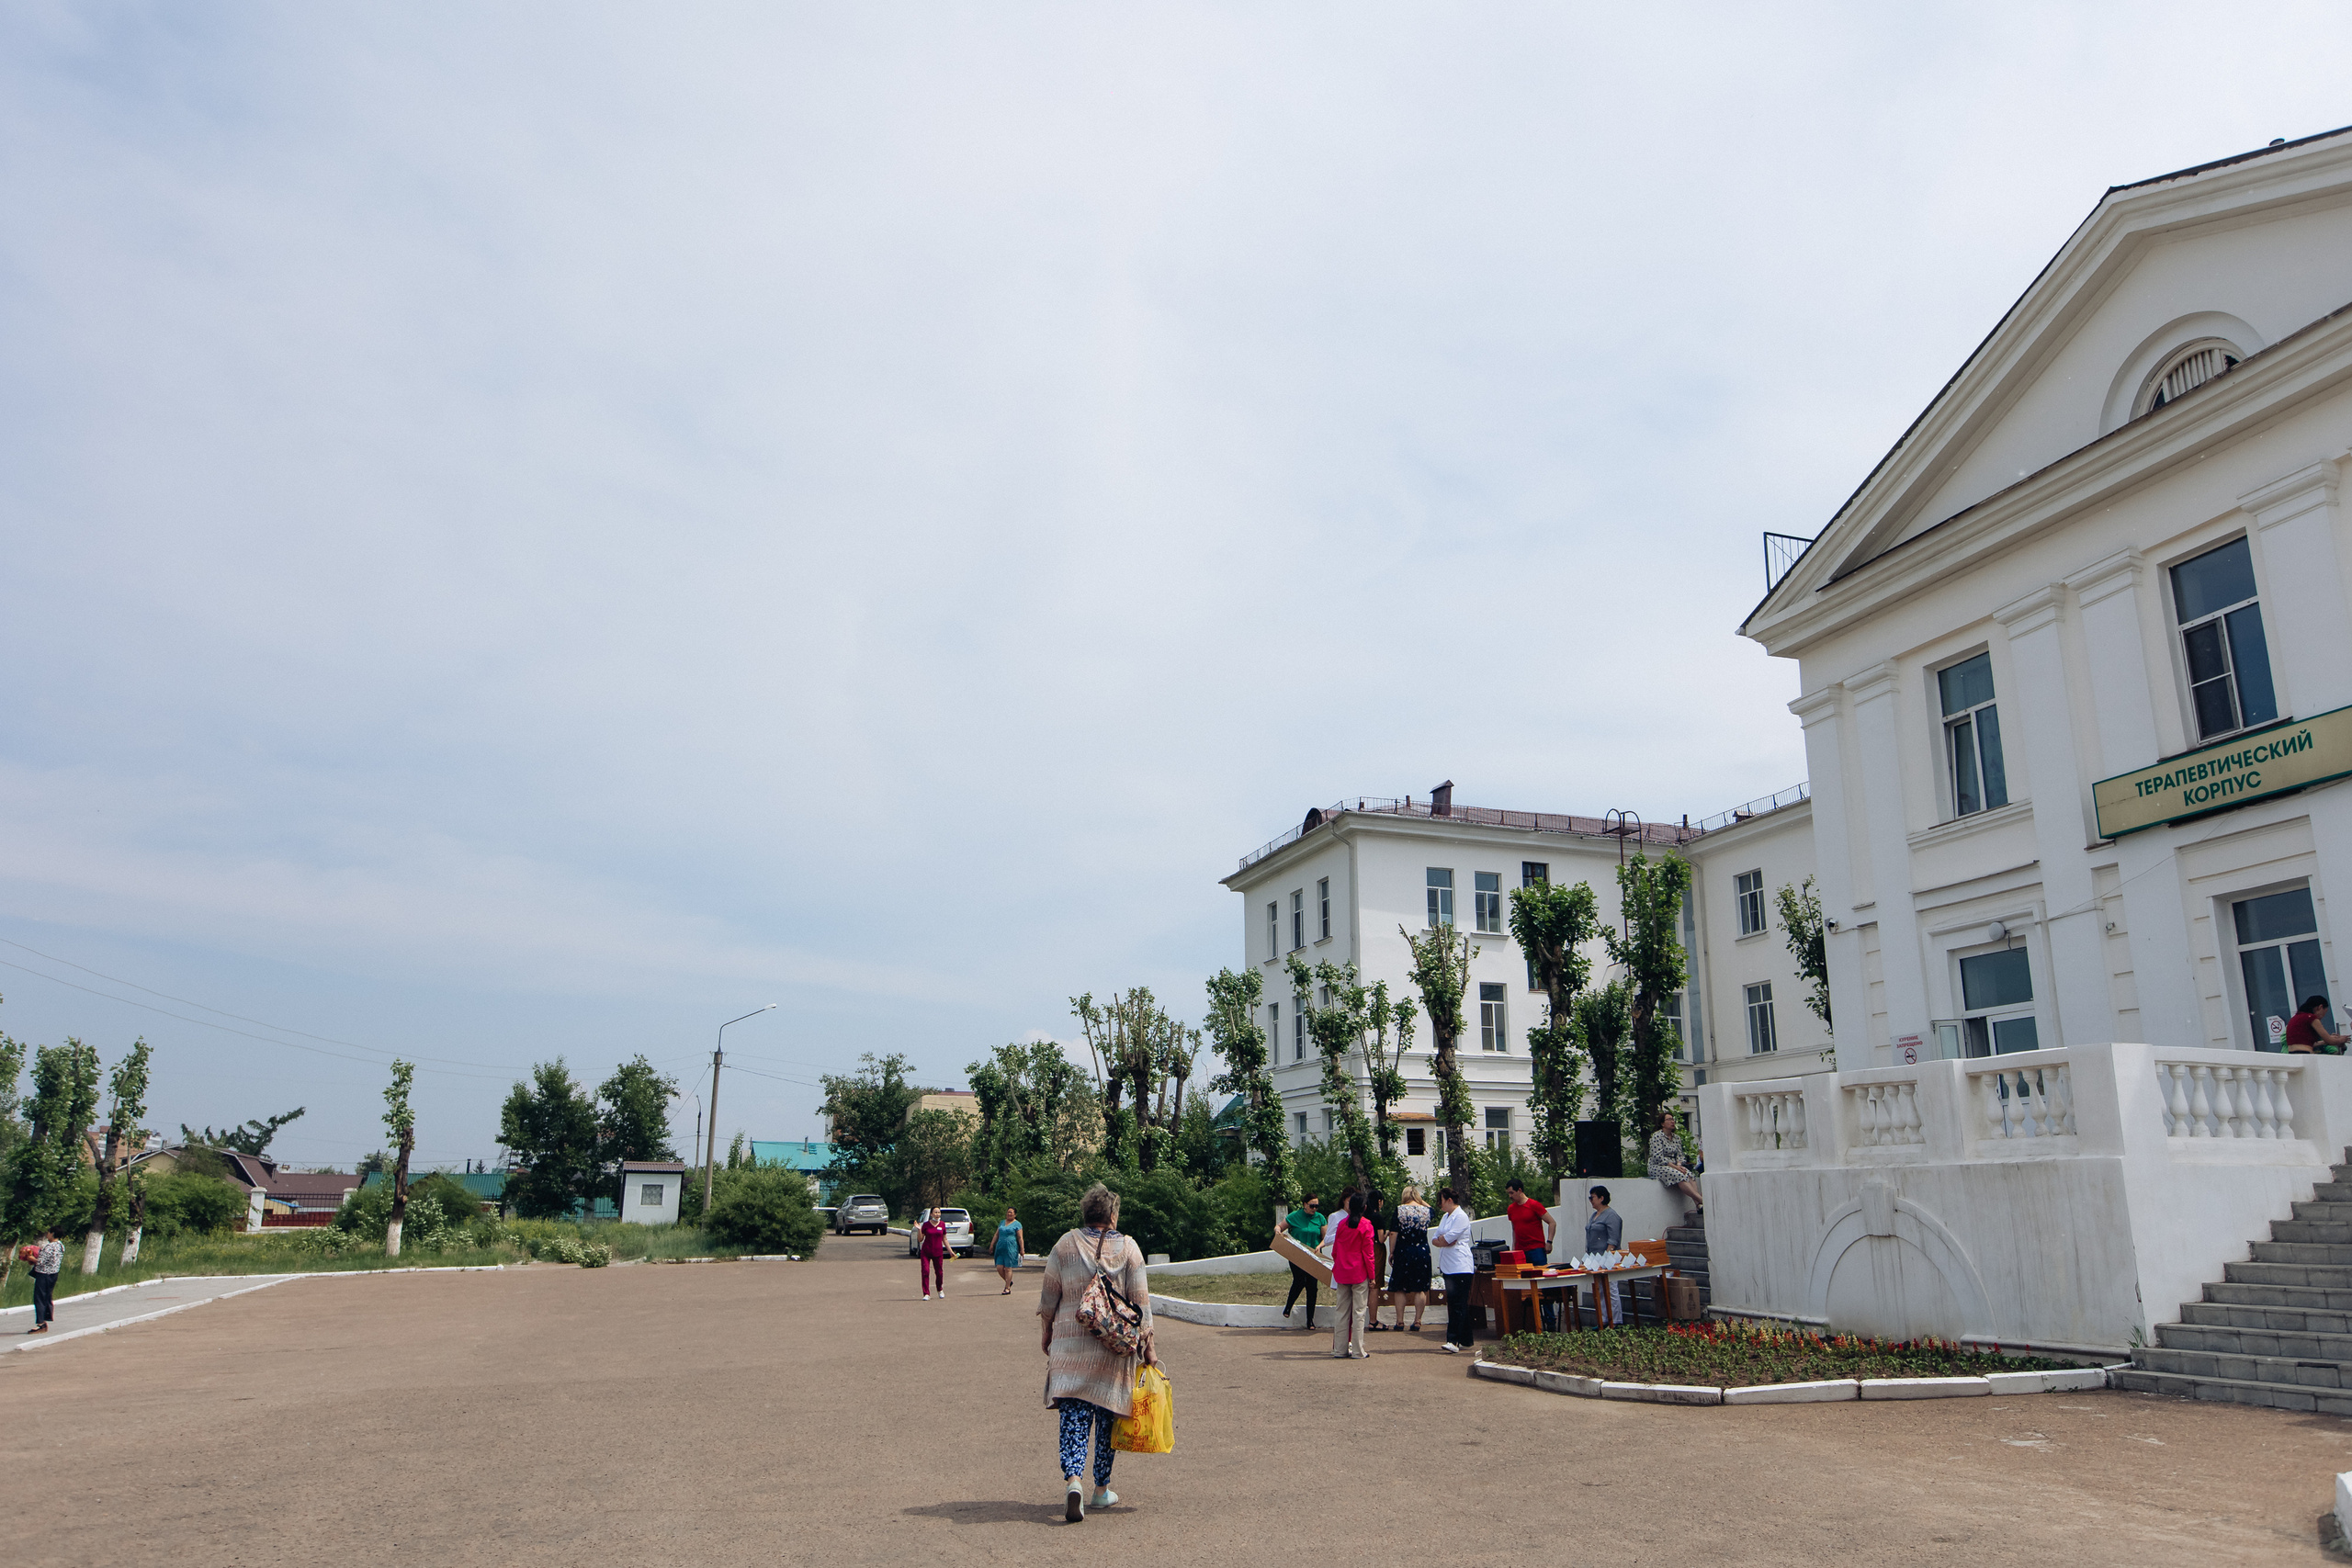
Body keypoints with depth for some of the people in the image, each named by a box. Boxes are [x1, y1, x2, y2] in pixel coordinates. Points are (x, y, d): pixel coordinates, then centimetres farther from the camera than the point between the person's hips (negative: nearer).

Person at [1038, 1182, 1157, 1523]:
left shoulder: (1064, 1246, 0)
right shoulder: (1128, 1248, -2)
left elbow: (1048, 1300, 5)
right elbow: (1141, 1302, -3)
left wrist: (1047, 1337, 18)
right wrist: (1148, 1345, 4)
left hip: (1070, 1345, 0)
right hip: (1114, 1347, 0)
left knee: (1074, 1416, 0)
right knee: (1108, 1417, 13)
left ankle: (1072, 1482, -20)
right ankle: (1101, 1490, 21)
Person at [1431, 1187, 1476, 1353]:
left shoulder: (1461, 1217, -9)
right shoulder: (1445, 1217, 19)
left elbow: (1447, 1239, -17)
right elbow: (1434, 1239, 15)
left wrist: (1441, 1239, 3)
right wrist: (1444, 1240, -5)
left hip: (1461, 1266, -9)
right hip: (1448, 1267, 9)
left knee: (1457, 1304, -12)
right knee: (1453, 1302, 8)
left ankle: (1453, 1341, -18)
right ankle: (1466, 1340, 15)